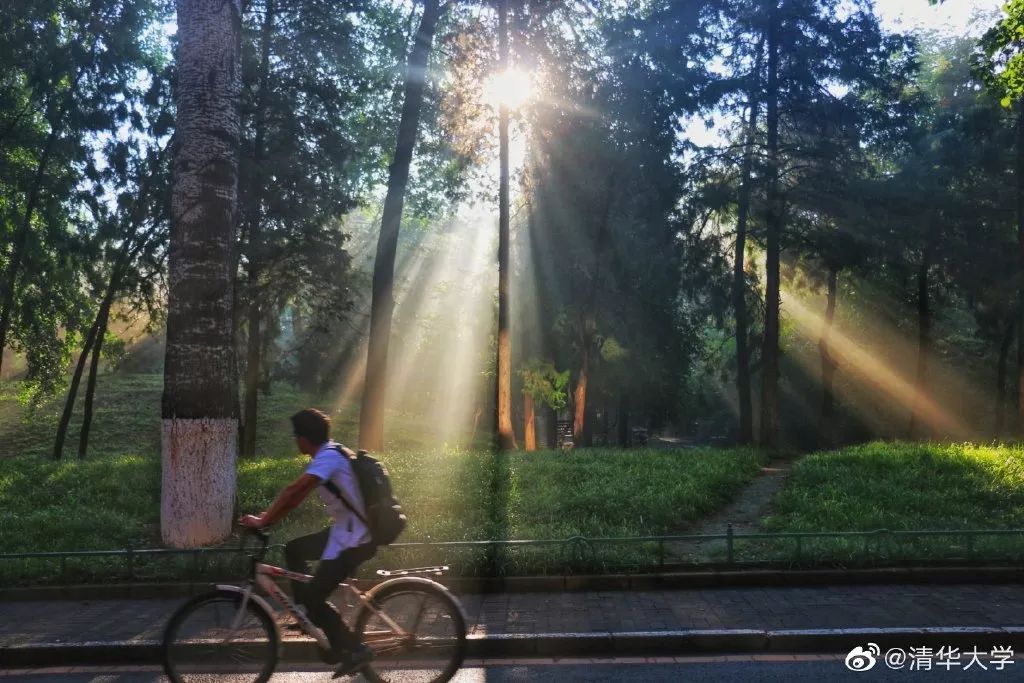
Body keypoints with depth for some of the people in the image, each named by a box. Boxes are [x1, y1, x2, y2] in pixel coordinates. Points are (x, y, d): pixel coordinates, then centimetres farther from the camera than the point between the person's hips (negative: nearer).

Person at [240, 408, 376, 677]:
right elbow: (298, 494, 13)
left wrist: (262, 520, -20)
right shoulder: (329, 455, 12)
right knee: (293, 549, 19)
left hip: (356, 540, -10)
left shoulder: (329, 457, -19)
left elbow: (294, 491, -27)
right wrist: (269, 516, 8)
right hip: (347, 531, 10)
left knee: (313, 597, -5)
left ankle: (355, 649, 3)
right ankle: (311, 615, 23)